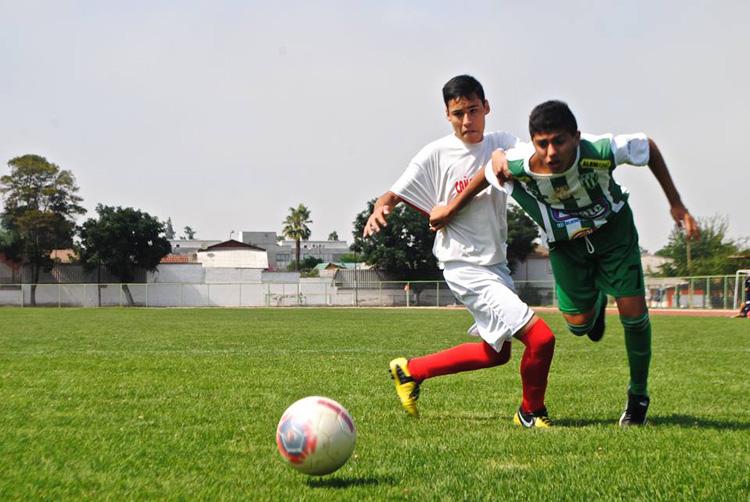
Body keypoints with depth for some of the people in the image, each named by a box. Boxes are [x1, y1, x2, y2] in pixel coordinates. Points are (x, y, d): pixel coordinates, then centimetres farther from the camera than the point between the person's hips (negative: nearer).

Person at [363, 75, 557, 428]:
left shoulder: (502, 144, 3)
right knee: (540, 338, -15)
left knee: (497, 352, 23)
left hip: (496, 264, 7)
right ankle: (531, 412, 13)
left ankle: (410, 371, 34)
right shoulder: (436, 154, -9)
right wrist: (380, 209, -26)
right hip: (465, 266, -7)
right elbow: (394, 194, -5)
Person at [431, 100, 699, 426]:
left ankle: (638, 395, 17)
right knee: (579, 323, 0)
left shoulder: (600, 151, -37)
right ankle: (597, 302, 40)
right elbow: (491, 170, -8)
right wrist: (451, 210, 2)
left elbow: (648, 147, -17)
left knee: (633, 311, -8)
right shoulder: (518, 164, -33)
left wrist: (676, 205, -11)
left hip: (613, 229, -1)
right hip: (565, 241, 2)